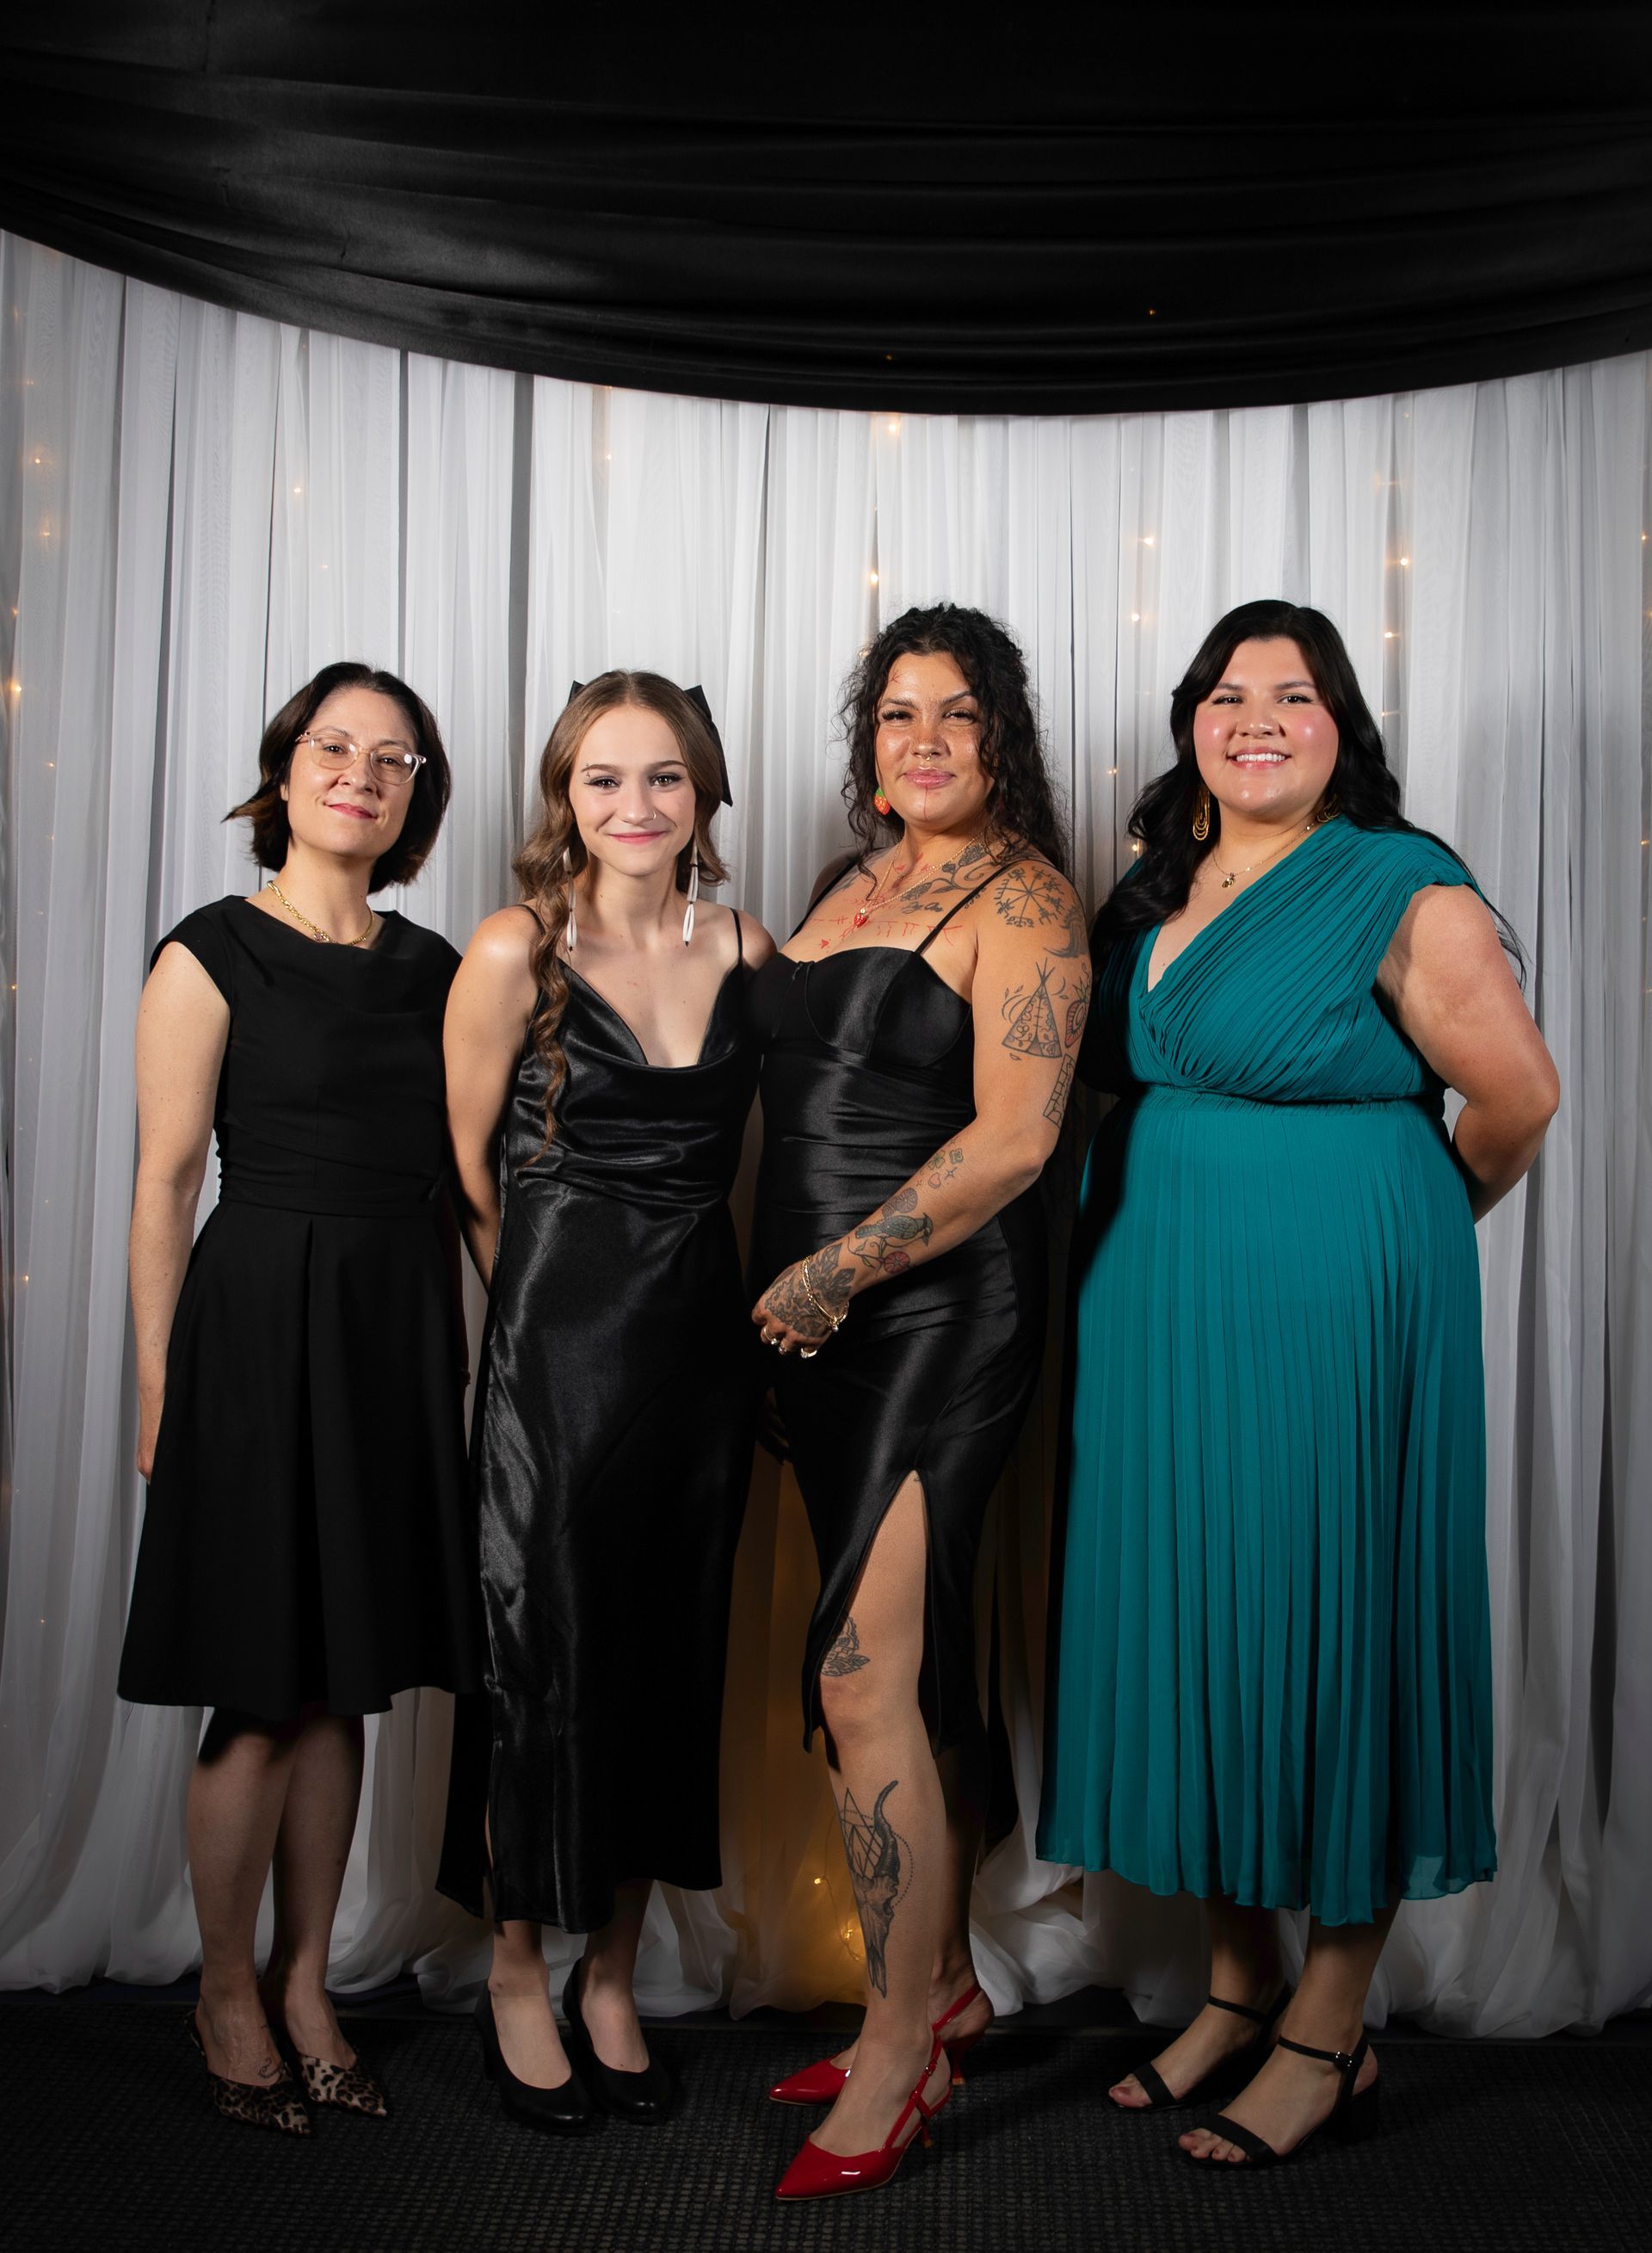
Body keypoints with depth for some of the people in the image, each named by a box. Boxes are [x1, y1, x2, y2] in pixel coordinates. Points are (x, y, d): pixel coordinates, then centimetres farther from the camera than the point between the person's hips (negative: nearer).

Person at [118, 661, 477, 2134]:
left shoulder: (433, 966, 11)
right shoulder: (213, 955, -4)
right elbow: (165, 1185, -7)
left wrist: (456, 1352, 8)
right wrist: (158, 1390, -10)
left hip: (401, 1336, 5)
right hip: (261, 1328, -5)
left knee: (345, 1684, 12)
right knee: (261, 1696, 3)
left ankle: (306, 1983, 27)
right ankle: (227, 1993, 23)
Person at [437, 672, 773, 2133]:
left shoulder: (745, 951, 5)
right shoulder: (517, 953, -6)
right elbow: (467, 1167, 0)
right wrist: (550, 1296, 6)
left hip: (702, 1338, 4)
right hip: (557, 1348, -4)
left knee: (672, 1664, 10)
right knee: (544, 1657, 4)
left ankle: (611, 1984, 28)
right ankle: (517, 1982, 25)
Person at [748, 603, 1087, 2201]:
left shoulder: (1022, 898, -7)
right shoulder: (849, 884, 16)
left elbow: (1014, 1137, -17)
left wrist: (838, 1270, -16)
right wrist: (786, 1289, 12)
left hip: (941, 1316, -7)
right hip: (819, 1328, 8)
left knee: (861, 1679, -10)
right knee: (919, 1665, 14)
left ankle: (896, 2056, 5)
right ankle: (944, 1984, 28)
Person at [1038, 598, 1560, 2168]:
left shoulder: (1405, 888, -9)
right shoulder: (1154, 889, 11)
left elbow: (1515, 1100, -6)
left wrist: (1400, 1224, 6)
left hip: (1329, 1313, -6)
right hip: (1157, 1320, 7)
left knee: (1324, 1626, 2)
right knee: (1183, 1619, 10)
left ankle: (1329, 2037, 18)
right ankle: (1238, 1990, 28)